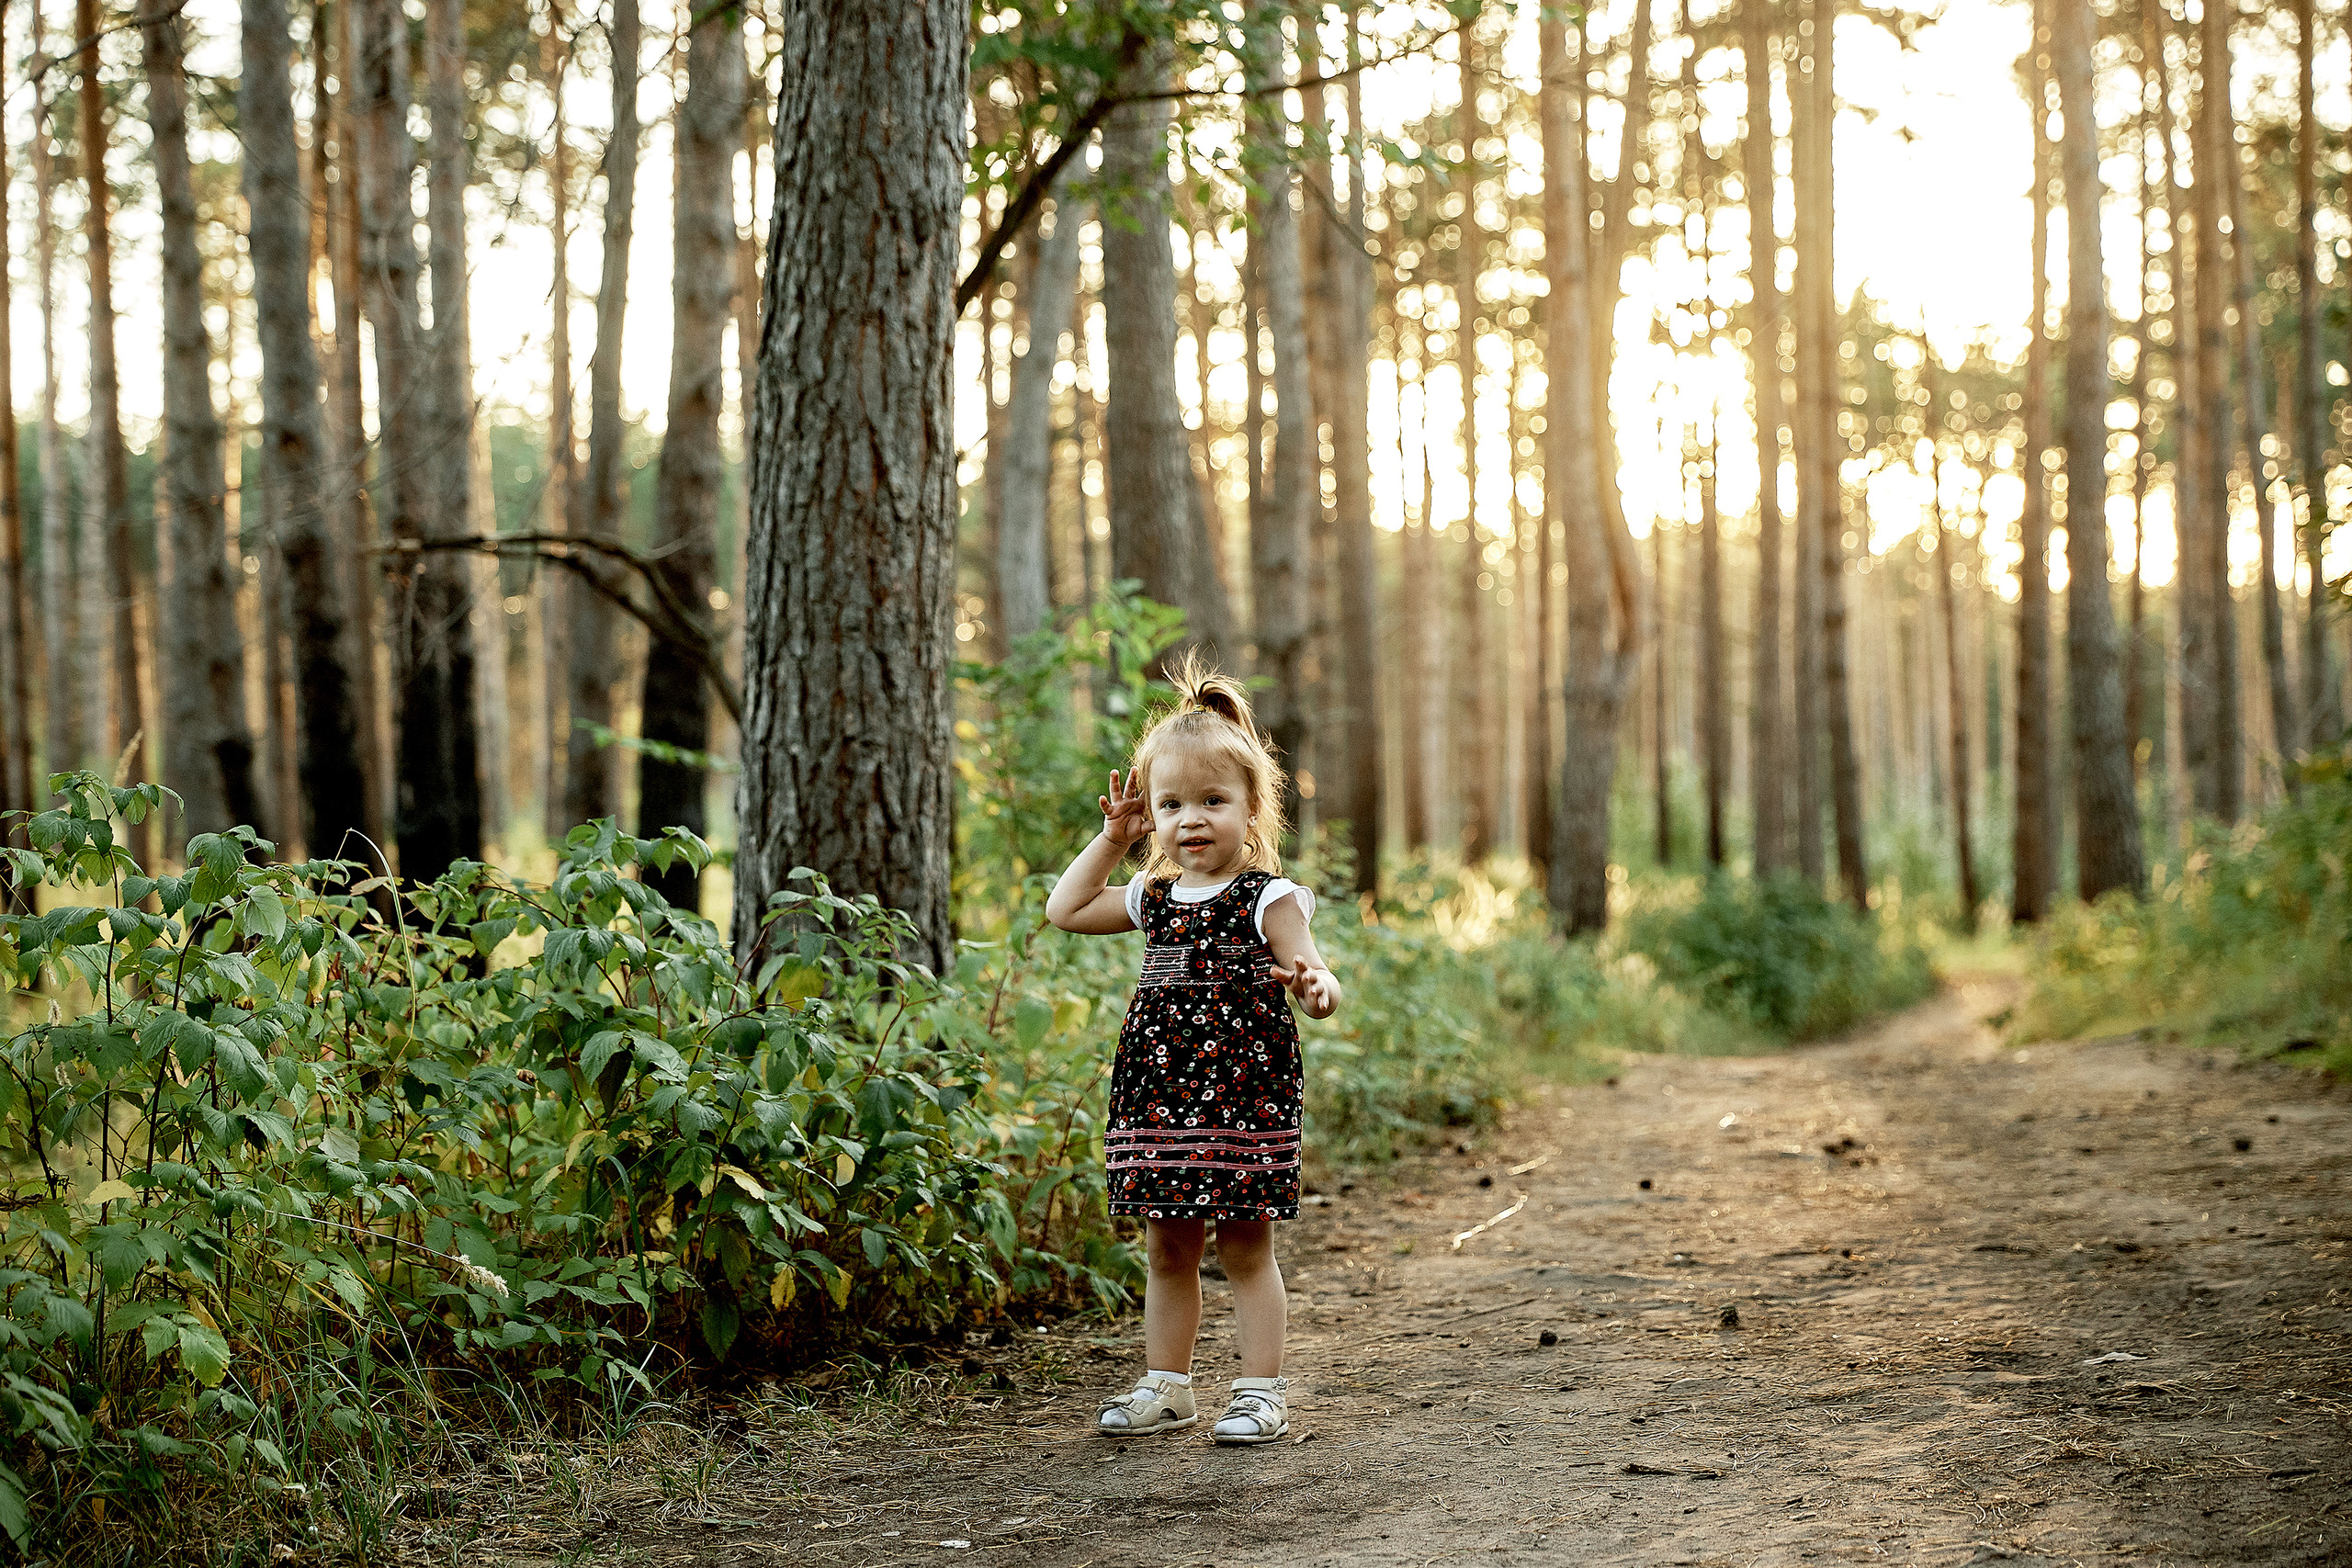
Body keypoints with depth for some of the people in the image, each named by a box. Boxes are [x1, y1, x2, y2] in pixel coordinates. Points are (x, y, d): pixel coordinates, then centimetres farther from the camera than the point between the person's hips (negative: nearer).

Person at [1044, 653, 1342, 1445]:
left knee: (1246, 1249, 0)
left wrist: (1315, 986, -38)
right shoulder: (1154, 898, 12)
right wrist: (1112, 838, 13)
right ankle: (1166, 1385, 21)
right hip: (1160, 1105, 6)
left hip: (1243, 1103, -6)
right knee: (1167, 1251, 12)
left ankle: (1261, 1391, 7)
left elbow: (1310, 974, -13)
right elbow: (1065, 910, 18)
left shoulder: (1269, 899, -6)